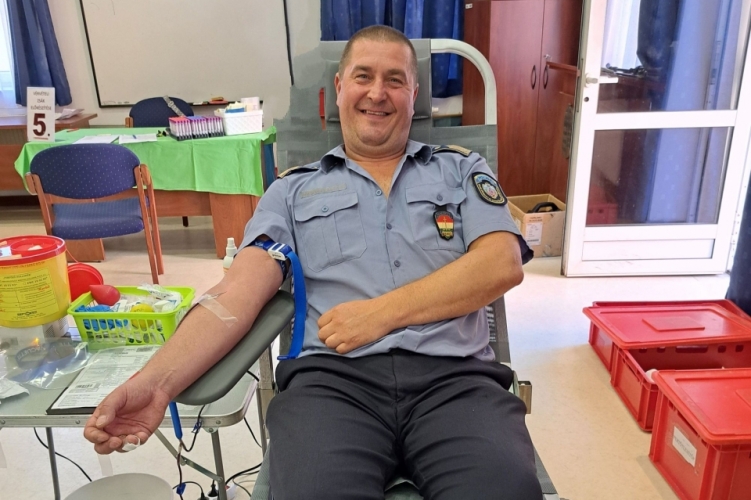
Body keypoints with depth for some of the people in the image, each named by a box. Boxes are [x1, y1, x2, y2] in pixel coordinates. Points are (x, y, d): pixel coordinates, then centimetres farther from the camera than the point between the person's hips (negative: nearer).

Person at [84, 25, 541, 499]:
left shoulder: (462, 170, 18)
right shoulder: (295, 190, 17)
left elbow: (502, 264, 2)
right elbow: (240, 291, 5)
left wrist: (382, 312, -7)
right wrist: (157, 381, -11)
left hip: (454, 375, 1)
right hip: (333, 377, 0)